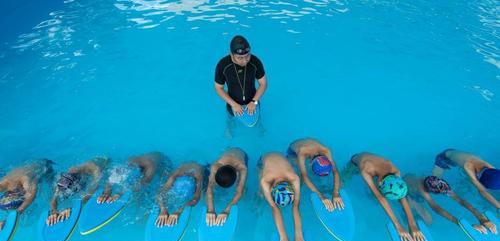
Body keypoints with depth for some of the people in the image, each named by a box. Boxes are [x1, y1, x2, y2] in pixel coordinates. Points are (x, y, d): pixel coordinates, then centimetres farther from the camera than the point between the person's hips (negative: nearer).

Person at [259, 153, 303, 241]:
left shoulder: (294, 178, -41)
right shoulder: (265, 180, -44)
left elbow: (296, 206, -37)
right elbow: (273, 207, -42)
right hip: (264, 159, -1)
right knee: (262, 195, -7)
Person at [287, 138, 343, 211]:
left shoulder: (325, 151, -39)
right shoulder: (302, 153, -48)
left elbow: (335, 171, -40)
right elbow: (304, 176, -53)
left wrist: (336, 193, -52)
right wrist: (321, 196, -59)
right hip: (293, 150, -3)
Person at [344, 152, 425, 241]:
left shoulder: (395, 171, -38)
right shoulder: (365, 171, -50)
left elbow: (402, 197, -33)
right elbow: (380, 198, -49)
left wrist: (412, 225, -37)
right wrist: (398, 225, -48)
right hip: (355, 160, -3)